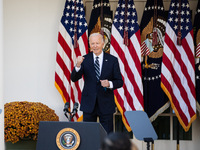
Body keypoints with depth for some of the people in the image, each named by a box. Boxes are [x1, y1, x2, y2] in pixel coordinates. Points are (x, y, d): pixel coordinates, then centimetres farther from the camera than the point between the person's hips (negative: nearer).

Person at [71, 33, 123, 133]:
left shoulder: (112, 60, 2)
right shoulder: (85, 59, 3)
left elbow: (120, 81, 3)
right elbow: (74, 79, -5)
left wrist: (109, 84, -18)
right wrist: (78, 65, -23)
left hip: (106, 103, 0)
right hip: (89, 104, 1)